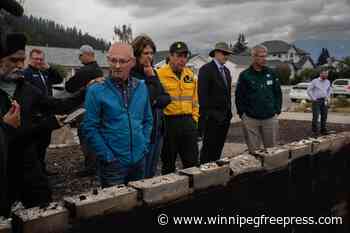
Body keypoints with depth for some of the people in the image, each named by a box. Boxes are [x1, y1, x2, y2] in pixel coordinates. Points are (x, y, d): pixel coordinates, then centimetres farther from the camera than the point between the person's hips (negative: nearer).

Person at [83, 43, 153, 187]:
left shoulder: (141, 87, 4)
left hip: (139, 160, 5)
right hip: (112, 164, -4)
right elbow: (89, 128, -10)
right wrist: (107, 156, -13)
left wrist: (144, 147, 3)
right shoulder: (96, 91, -10)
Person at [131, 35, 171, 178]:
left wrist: (155, 101, -11)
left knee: (151, 174, 16)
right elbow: (147, 99, -18)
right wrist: (151, 78, -12)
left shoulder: (152, 73, 12)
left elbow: (167, 98, 6)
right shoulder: (131, 75, -12)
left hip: (158, 131, 7)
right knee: (142, 176, 2)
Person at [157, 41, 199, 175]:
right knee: (168, 164, 9)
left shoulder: (190, 75, 11)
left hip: (188, 122, 5)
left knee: (192, 162, 10)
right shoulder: (160, 74, -9)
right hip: (168, 122, -5)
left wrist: (194, 117, 11)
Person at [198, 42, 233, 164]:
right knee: (209, 147, -2)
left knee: (218, 148, 11)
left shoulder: (226, 71, 17)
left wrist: (229, 111, 15)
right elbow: (202, 94, -14)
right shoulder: (206, 69, -8)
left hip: (225, 116, 8)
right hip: (212, 117, -7)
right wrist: (206, 114, -17)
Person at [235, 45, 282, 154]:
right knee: (253, 151, 3)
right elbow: (239, 97, 1)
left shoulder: (271, 73, 8)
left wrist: (277, 111, 6)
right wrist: (242, 113, -3)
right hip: (250, 119, -2)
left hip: (270, 118, 2)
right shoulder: (245, 75, -1)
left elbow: (278, 93, 13)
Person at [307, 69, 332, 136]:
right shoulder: (315, 81, -6)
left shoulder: (328, 82, 9)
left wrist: (327, 97, 13)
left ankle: (323, 130, 16)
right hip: (316, 101, -5)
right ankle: (315, 131, 1)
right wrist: (313, 98, -9)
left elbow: (330, 89, 26)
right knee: (316, 116, -7)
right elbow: (309, 90, -5)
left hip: (324, 101, 5)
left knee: (324, 116, 6)